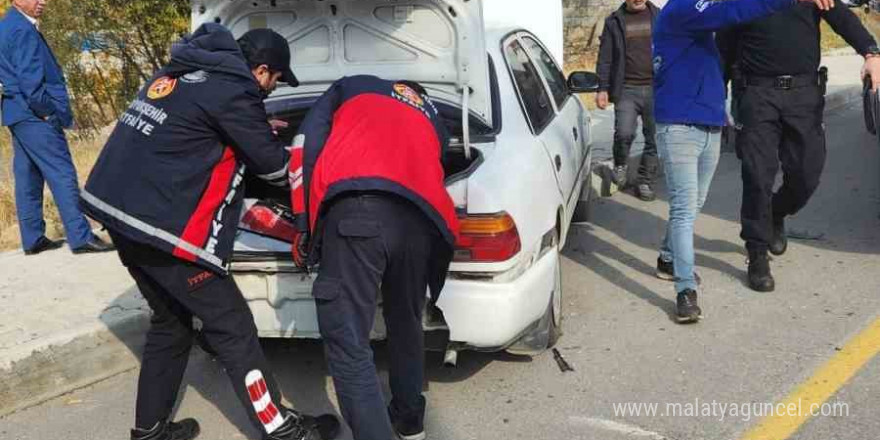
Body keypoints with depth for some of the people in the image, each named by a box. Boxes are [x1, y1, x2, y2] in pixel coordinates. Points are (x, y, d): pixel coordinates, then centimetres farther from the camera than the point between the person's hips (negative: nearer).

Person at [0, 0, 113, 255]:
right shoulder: (23, 30, -14)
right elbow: (30, 80, -21)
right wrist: (50, 112, -13)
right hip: (35, 116, -10)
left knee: (28, 178, 12)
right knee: (62, 175, -10)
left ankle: (33, 239, 18)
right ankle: (80, 237, -10)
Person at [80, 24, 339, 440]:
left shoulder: (179, 72, 14)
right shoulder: (231, 90, -13)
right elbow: (273, 165, -5)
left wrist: (260, 130, 30)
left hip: (117, 209, 10)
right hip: (160, 226, -9)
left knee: (170, 321, 21)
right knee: (231, 326, 0)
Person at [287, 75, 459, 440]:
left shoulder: (351, 87, 32)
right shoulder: (434, 122, 41)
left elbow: (309, 140, 16)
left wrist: (304, 224, 15)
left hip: (356, 210, -4)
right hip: (422, 219, 5)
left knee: (348, 346, 0)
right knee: (406, 327, 26)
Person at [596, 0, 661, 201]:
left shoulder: (658, 17, 9)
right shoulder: (614, 21, 8)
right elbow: (605, 58, 6)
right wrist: (603, 89, -2)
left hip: (655, 88, 1)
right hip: (627, 90, -1)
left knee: (654, 139, 3)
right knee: (624, 133, -16)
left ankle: (646, 183, 16)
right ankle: (620, 165, 15)